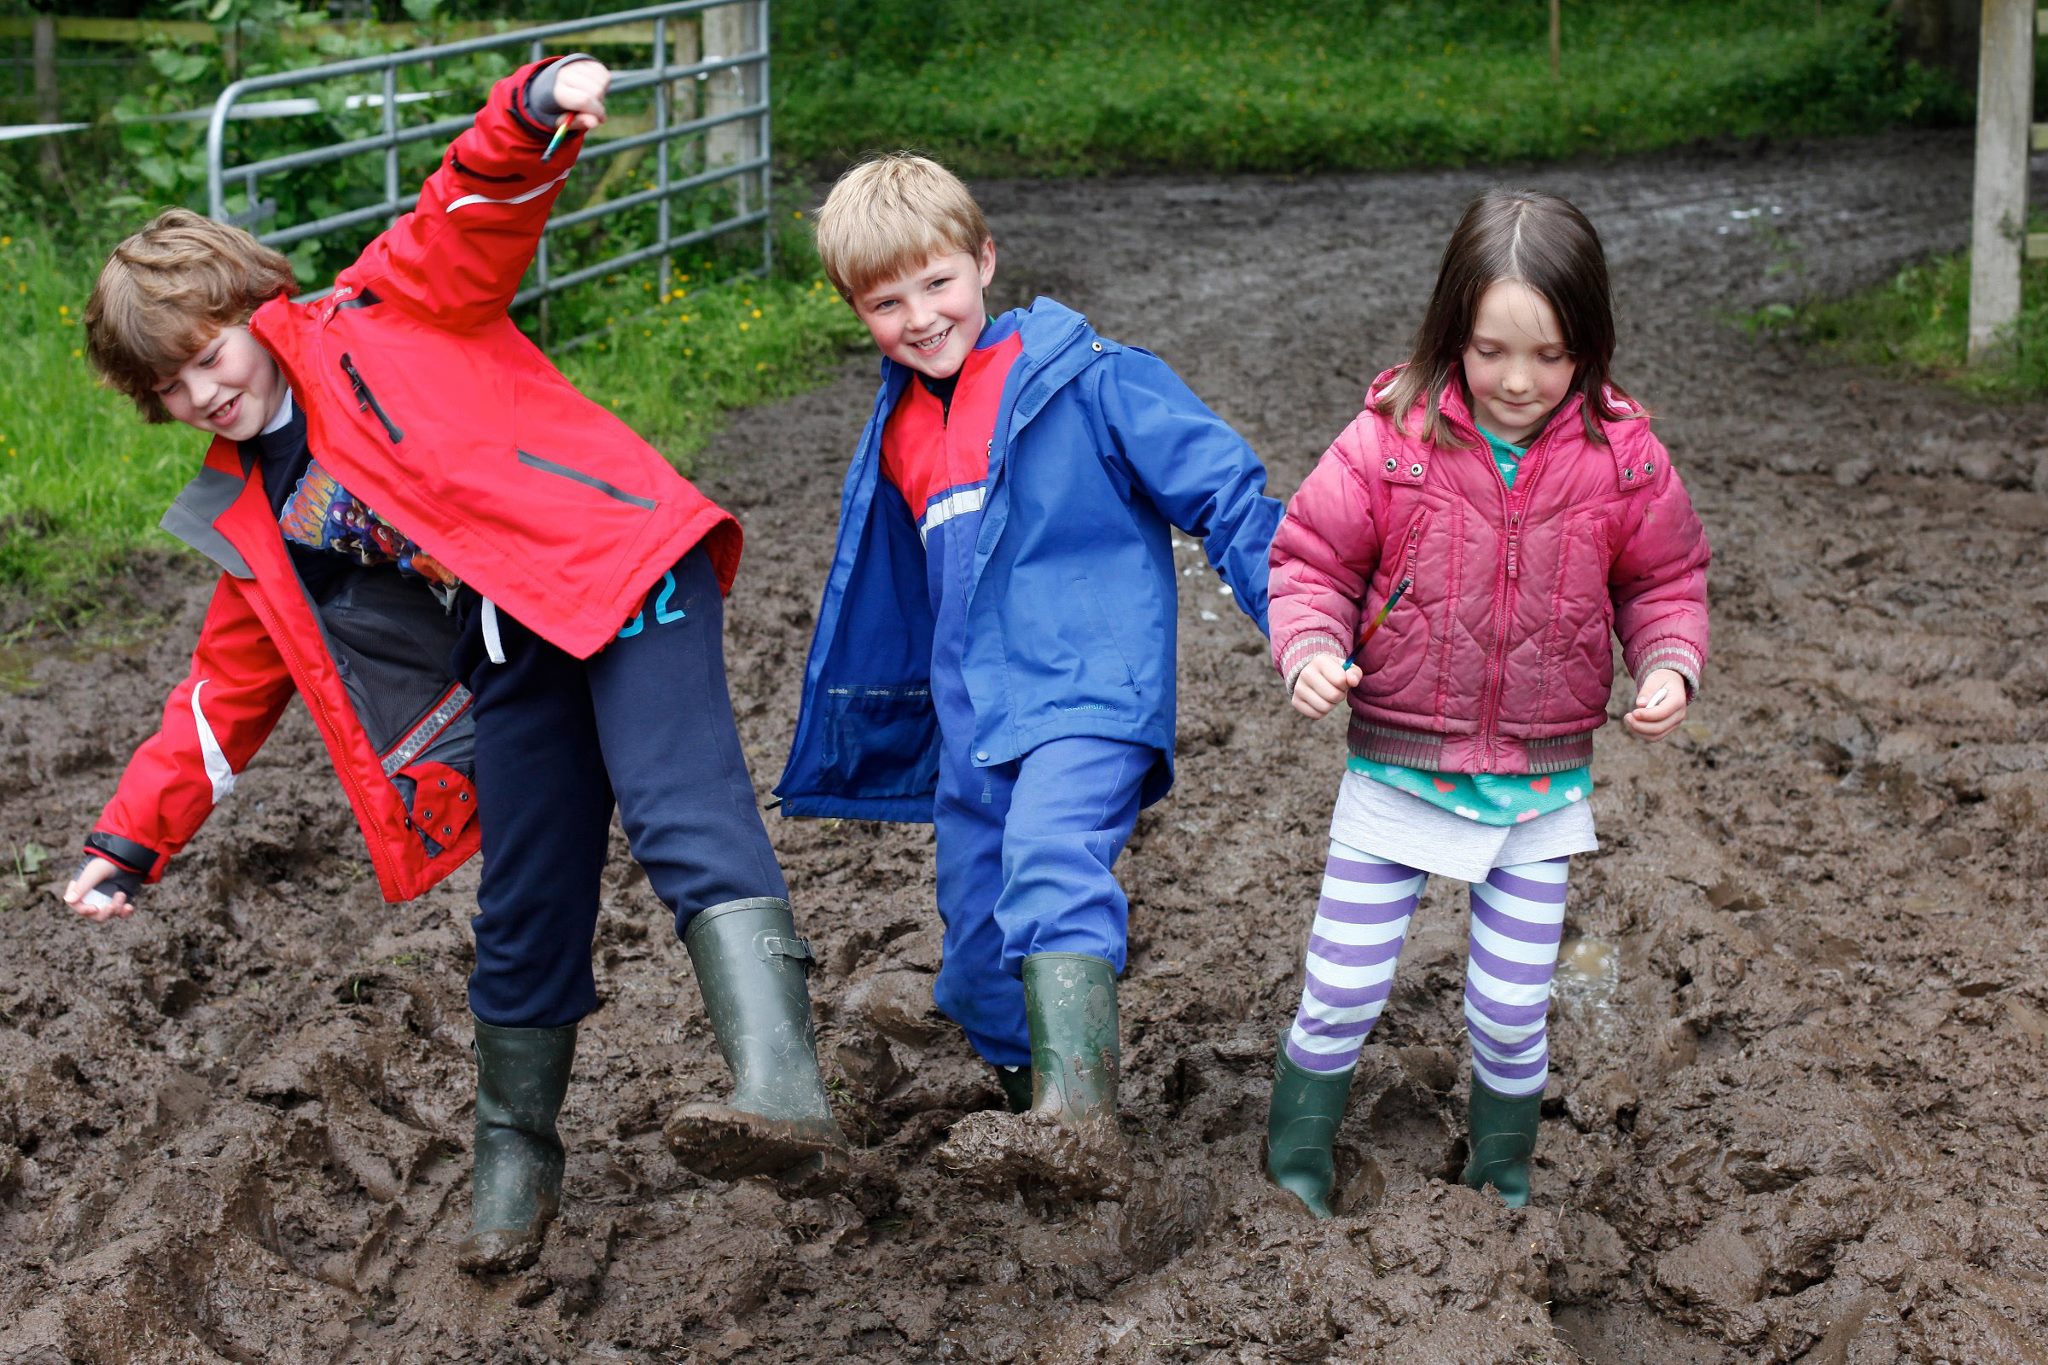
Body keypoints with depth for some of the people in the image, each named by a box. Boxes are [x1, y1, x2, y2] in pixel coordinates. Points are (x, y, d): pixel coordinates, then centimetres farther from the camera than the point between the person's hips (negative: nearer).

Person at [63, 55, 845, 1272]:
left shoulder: (384, 314, 7)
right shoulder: (252, 524, 21)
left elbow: (476, 208, -5)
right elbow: (229, 691, 25)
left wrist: (536, 111, -26)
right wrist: (134, 842, 21)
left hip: (620, 575, -6)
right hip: (516, 662, 6)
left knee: (687, 820, -25)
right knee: (525, 922, 7)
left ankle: (784, 1088, -42)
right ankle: (517, 1161, 28)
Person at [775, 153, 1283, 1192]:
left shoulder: (1090, 382, -5)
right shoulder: (898, 436, 15)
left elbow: (1228, 499, -5)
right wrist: (874, 748, 32)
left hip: (1089, 691, -7)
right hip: (973, 729, 7)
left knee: (1051, 866, -32)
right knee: (981, 971, 8)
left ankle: (1076, 1115, -45)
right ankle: (1050, 1132, 25)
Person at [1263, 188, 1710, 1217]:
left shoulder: (1622, 458, -6)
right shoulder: (1390, 440, -12)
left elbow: (1665, 581, 7)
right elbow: (1313, 560, -4)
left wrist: (1670, 664, -11)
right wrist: (1310, 649, -22)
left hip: (1540, 784, 1)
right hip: (1398, 771, -1)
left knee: (1512, 1013, 9)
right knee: (1341, 996, 4)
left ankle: (1502, 1184, 33)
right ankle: (1292, 1177, 25)